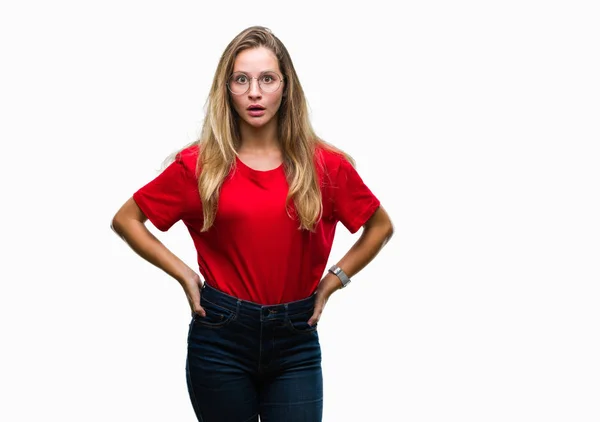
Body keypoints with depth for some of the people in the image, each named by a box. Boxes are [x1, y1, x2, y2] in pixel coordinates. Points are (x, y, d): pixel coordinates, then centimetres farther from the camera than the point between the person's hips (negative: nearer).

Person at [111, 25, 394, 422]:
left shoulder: (325, 164, -1)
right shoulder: (198, 164, -3)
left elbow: (381, 226, 13)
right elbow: (126, 219, 6)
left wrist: (333, 280, 3)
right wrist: (184, 274, -2)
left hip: (296, 341, 1)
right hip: (220, 336, 0)